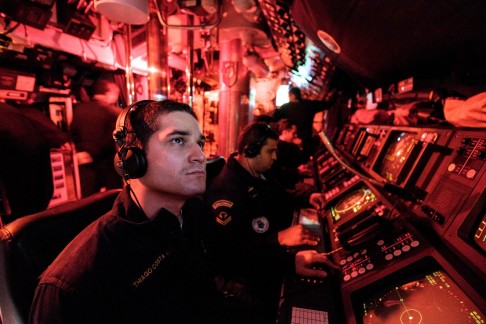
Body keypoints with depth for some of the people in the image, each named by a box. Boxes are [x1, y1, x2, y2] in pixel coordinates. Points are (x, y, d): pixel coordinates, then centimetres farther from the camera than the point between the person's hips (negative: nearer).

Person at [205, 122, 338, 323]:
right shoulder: (226, 189, -29)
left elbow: (278, 199, 21)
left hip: (271, 256, 9)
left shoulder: (258, 175, 5)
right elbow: (225, 247, -36)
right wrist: (279, 238, -41)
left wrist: (307, 199, 5)